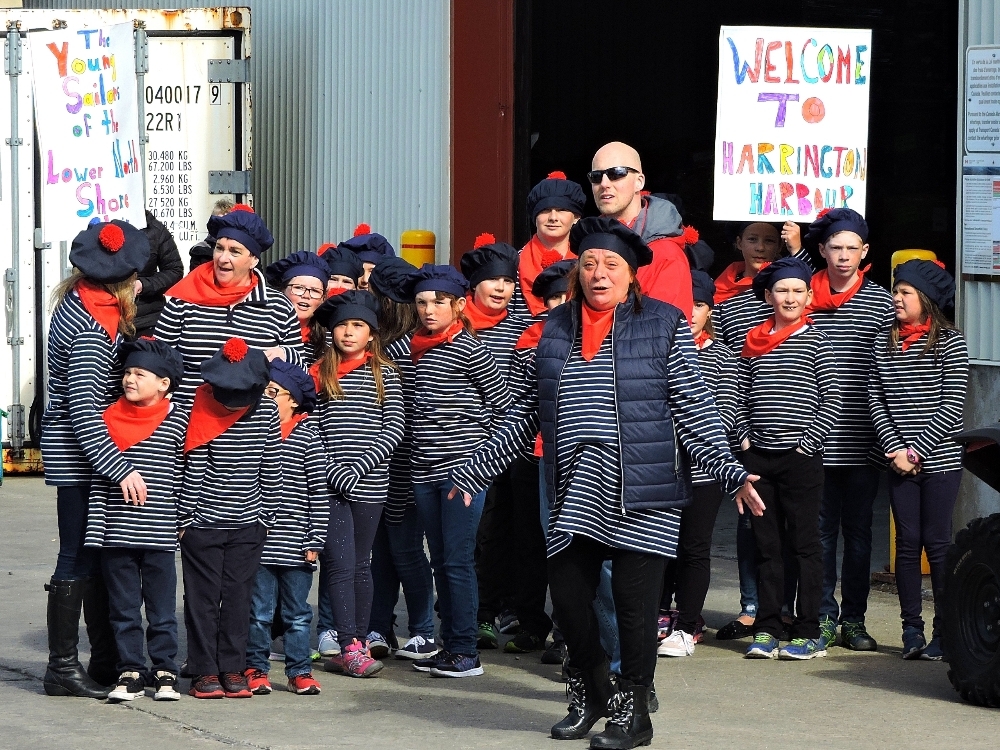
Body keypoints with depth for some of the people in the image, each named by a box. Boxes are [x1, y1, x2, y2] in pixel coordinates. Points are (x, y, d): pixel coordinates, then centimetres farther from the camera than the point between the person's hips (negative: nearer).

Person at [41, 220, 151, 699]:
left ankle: (107, 662, 20)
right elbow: (84, 410, -27)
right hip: (80, 458, -10)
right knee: (79, 560, -4)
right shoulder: (93, 330, -21)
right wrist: (120, 469, -31)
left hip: (71, 449, 10)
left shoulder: (77, 302, 7)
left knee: (98, 556, 13)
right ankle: (63, 669, 2)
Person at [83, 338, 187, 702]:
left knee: (162, 607, 6)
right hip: (117, 535, 2)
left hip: (159, 535, -2)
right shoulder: (110, 418, 4)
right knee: (123, 608, 7)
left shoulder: (178, 421, -1)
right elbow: (99, 479, 4)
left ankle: (165, 672, 15)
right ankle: (130, 673, 14)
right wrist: (95, 529, 0)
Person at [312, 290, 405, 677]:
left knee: (361, 565, 8)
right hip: (330, 484, -1)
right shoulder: (319, 372, 6)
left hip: (370, 483, 1)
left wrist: (357, 468, -10)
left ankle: (359, 643, 14)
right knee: (341, 563, -7)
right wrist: (334, 471, -12)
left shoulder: (385, 374, 6)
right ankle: (349, 648, -8)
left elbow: (394, 430, 0)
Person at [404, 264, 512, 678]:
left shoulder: (469, 349, -7)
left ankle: (466, 651, -2)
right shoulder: (415, 349, 11)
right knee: (440, 561, 10)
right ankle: (449, 645, 17)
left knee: (458, 560, -6)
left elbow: (503, 404, -4)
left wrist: (475, 443, -2)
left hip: (463, 468, -7)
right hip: (425, 471, 7)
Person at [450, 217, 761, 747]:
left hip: (642, 489, -4)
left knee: (634, 598, -3)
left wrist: (731, 474, -11)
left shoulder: (665, 325, 1)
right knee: (566, 591, 4)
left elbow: (694, 410, -1)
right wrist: (474, 470, 18)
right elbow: (530, 412, 18)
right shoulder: (556, 328, 12)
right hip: (576, 491, 4)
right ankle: (588, 694, 27)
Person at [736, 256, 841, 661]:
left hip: (801, 458, -4)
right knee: (767, 546, 7)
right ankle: (766, 630, 11)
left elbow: (832, 401, -4)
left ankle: (808, 633, 3)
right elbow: (740, 397, 15)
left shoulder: (815, 341, -1)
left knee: (805, 545, 0)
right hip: (759, 457, 4)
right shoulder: (754, 342, 9)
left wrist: (807, 443, -10)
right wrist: (745, 437, 3)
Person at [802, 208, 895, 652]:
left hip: (862, 443, 0)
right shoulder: (805, 299, 5)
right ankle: (824, 617, 11)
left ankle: (854, 620, 13)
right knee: (821, 529, 4)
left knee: (858, 531, 6)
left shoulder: (880, 302, 4)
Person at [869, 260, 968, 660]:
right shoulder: (884, 343, 8)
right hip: (899, 462, 3)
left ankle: (944, 632, 3)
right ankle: (911, 629, 9)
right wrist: (895, 449, -6)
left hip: (940, 460, -3)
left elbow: (952, 406, -9)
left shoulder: (950, 343, -4)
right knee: (907, 544, 4)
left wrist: (917, 451, -13)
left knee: (938, 544, -1)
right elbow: (876, 401, 6)